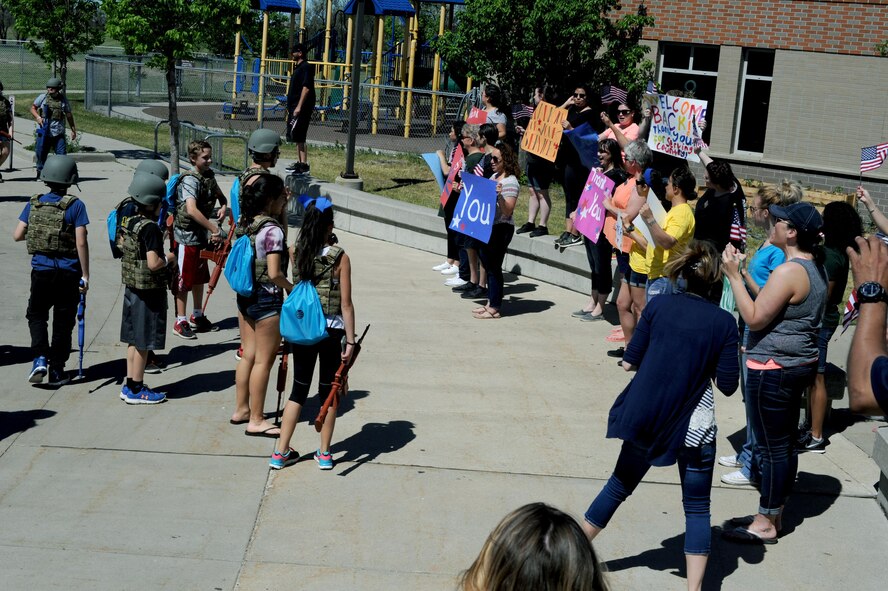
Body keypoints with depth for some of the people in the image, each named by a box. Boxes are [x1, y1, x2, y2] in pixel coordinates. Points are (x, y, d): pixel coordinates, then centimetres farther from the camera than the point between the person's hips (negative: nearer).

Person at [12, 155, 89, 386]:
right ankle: (57, 370, 13)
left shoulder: (33, 204, 1)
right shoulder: (75, 206, -9)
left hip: (41, 270, 2)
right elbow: (81, 242, -13)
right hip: (68, 273, -2)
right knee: (63, 321, 9)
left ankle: (40, 358, -2)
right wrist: (85, 275, -7)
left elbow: (17, 235, 1)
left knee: (36, 314, 18)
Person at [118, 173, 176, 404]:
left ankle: (130, 385, 24)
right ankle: (136, 390, 10)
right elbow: (153, 263, -27)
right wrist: (169, 259, -9)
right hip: (149, 291, -9)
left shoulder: (127, 220, 5)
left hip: (132, 287, 9)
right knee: (143, 342, 1)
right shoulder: (150, 228, -22)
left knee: (134, 339, 16)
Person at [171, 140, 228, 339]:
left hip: (202, 235, 9)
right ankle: (180, 321, 8)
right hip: (186, 235, -8)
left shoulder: (209, 175, 6)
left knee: (200, 277, 18)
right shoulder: (190, 180, -20)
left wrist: (223, 206, 0)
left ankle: (197, 316, 31)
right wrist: (214, 229, -34)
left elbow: (220, 196, 23)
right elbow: (191, 209, -35)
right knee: (184, 279, 0)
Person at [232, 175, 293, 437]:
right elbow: (274, 273, -25)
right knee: (264, 360, 2)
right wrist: (292, 288, -7)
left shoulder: (248, 223, 4)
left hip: (245, 296, 8)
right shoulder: (272, 229, -20)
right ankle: (256, 420, 9)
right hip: (267, 299, -8)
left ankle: (241, 409, 28)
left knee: (248, 355, 18)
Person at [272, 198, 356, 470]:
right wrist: (350, 340, -6)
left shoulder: (295, 252, -5)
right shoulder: (340, 258, -14)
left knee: (299, 389, 14)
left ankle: (281, 452, 15)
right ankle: (324, 453, 20)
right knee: (328, 391, 11)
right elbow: (346, 304, -13)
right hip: (331, 332, -3)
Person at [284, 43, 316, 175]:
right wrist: (290, 107, 25)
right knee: (297, 137, 13)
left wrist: (299, 106, -25)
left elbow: (306, 88, -21)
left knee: (298, 137, -13)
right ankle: (299, 162, 19)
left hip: (301, 108, -10)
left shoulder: (306, 67, -12)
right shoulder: (298, 67, 19)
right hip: (294, 107, 10)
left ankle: (304, 165, -13)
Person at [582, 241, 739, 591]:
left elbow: (630, 362, 0)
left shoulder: (659, 305, -3)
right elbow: (728, 386, -7)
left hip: (645, 418, 3)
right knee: (697, 508, 9)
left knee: (620, 485, 21)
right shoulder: (723, 322, -7)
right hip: (694, 426, -2)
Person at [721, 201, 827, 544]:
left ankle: (765, 524, 8)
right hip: (801, 364, 10)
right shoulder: (816, 268, 9)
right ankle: (773, 514, 27)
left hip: (773, 369, -10)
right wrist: (745, 273, 17)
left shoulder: (788, 271, -22)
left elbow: (754, 319, -20)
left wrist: (734, 275, -17)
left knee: (771, 447, -1)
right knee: (784, 444, 16)